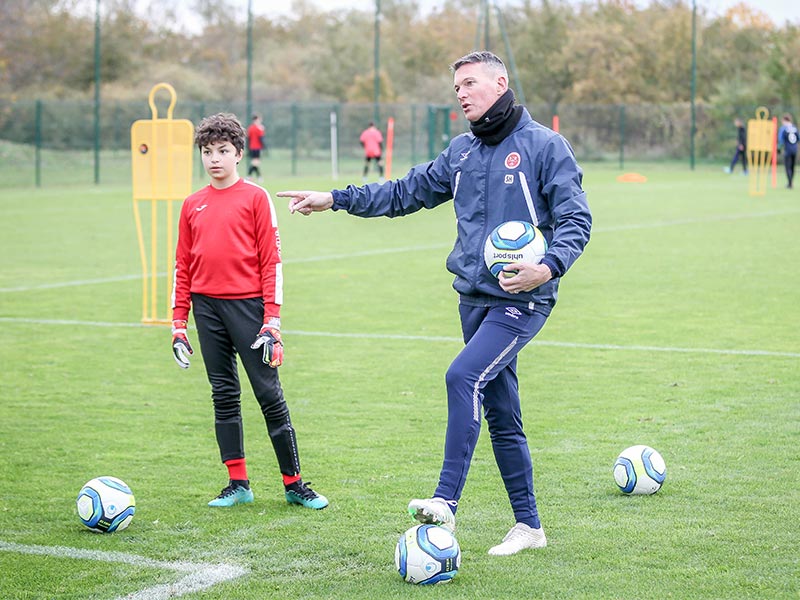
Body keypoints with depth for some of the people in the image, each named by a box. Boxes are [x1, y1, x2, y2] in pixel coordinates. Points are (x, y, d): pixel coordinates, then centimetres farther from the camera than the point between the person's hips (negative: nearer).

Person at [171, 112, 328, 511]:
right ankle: (238, 484, 14)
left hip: (247, 304, -4)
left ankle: (294, 484, 5)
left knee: (269, 394, -3)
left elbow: (271, 261, -4)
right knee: (224, 396, 8)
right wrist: (178, 324, 10)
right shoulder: (192, 205, 12)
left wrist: (272, 321, -9)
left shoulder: (255, 197, -1)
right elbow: (184, 266, 15)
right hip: (207, 307, 4)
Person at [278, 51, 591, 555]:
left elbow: (576, 220, -10)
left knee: (465, 376, -25)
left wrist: (549, 267, -28)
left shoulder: (544, 146, -7)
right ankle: (529, 525, 18)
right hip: (474, 296, 7)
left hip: (522, 300, -7)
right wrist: (335, 199, 15)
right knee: (501, 415, 9)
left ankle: (446, 502, -26)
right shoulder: (462, 151, 14)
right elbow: (408, 192, 20)